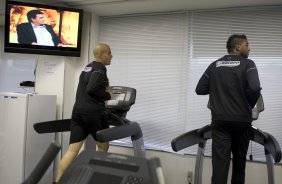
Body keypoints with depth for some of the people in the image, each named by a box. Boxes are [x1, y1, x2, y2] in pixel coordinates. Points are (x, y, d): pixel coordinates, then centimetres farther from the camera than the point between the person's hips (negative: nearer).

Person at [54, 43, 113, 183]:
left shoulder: (87, 68, 21)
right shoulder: (100, 68, -8)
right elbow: (92, 89, -21)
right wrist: (107, 96, -7)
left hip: (78, 111, 8)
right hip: (93, 112, -8)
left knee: (72, 150, 1)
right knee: (103, 146, 12)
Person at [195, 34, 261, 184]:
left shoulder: (214, 65, 8)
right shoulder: (247, 64, -4)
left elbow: (200, 90, 7)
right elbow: (255, 88, -19)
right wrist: (249, 105, -1)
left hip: (220, 121, 2)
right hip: (241, 120, -2)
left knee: (220, 161, -4)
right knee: (239, 159, 17)